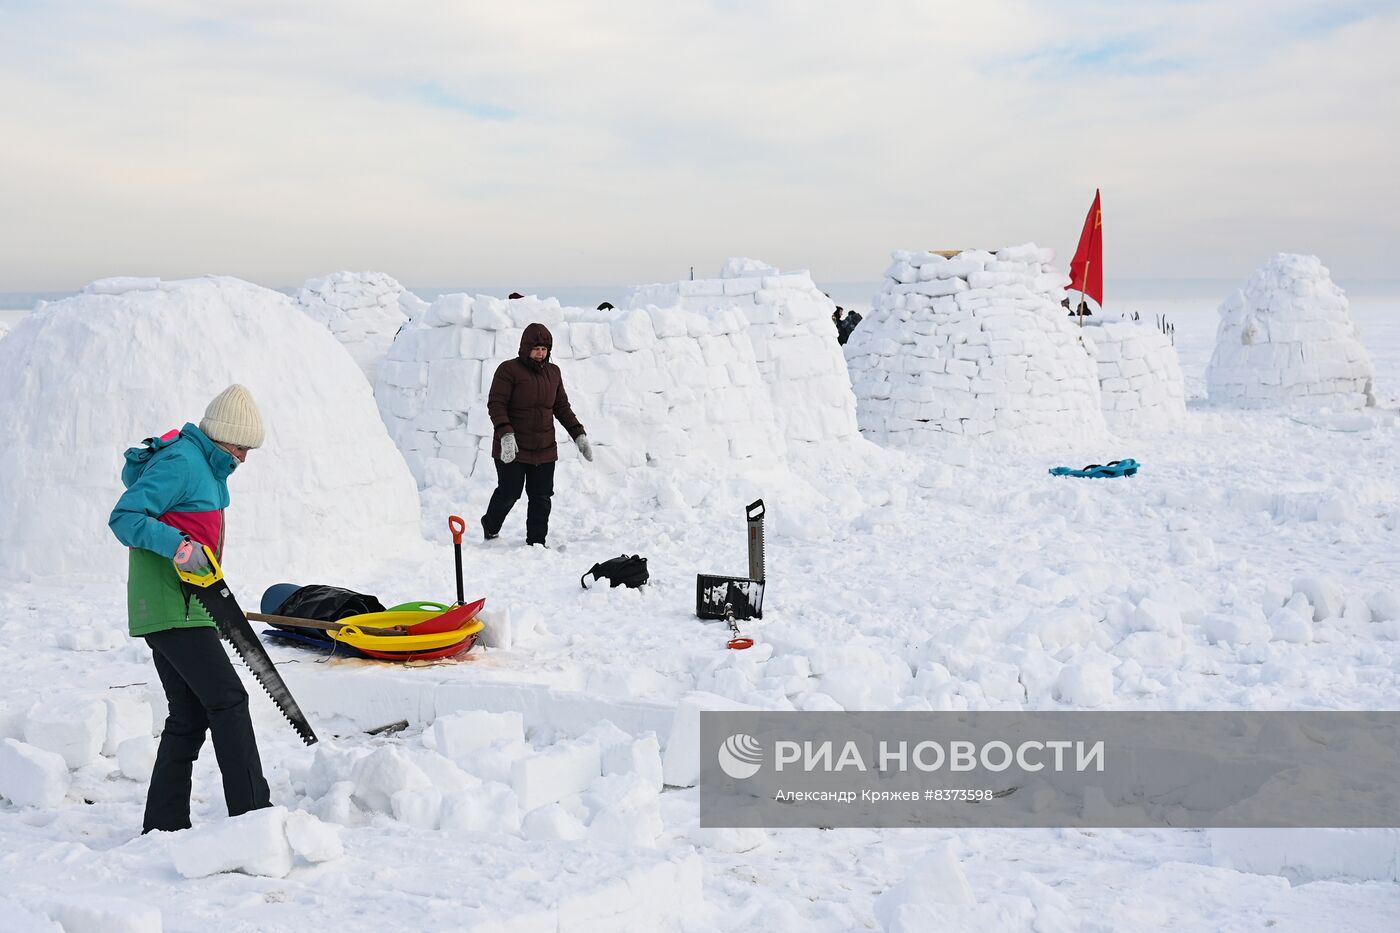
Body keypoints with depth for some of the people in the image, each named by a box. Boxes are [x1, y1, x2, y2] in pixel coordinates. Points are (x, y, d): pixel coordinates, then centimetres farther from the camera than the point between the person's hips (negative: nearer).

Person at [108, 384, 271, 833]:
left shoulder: (205, 465, 19)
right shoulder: (180, 462, -13)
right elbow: (124, 518, -19)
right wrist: (176, 545, -32)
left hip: (183, 609, 10)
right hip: (172, 611, -10)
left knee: (189, 716, 10)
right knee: (228, 699, -11)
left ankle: (164, 823, 14)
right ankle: (251, 812, -10)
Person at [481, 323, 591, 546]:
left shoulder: (553, 372, 12)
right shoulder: (508, 370, -7)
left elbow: (562, 407, 19)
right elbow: (496, 404, -12)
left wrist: (579, 435, 11)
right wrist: (505, 434, -25)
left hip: (544, 450, 5)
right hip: (512, 451, -5)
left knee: (541, 497, 4)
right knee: (509, 492, 1)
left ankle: (536, 541, 14)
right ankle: (490, 527, 28)